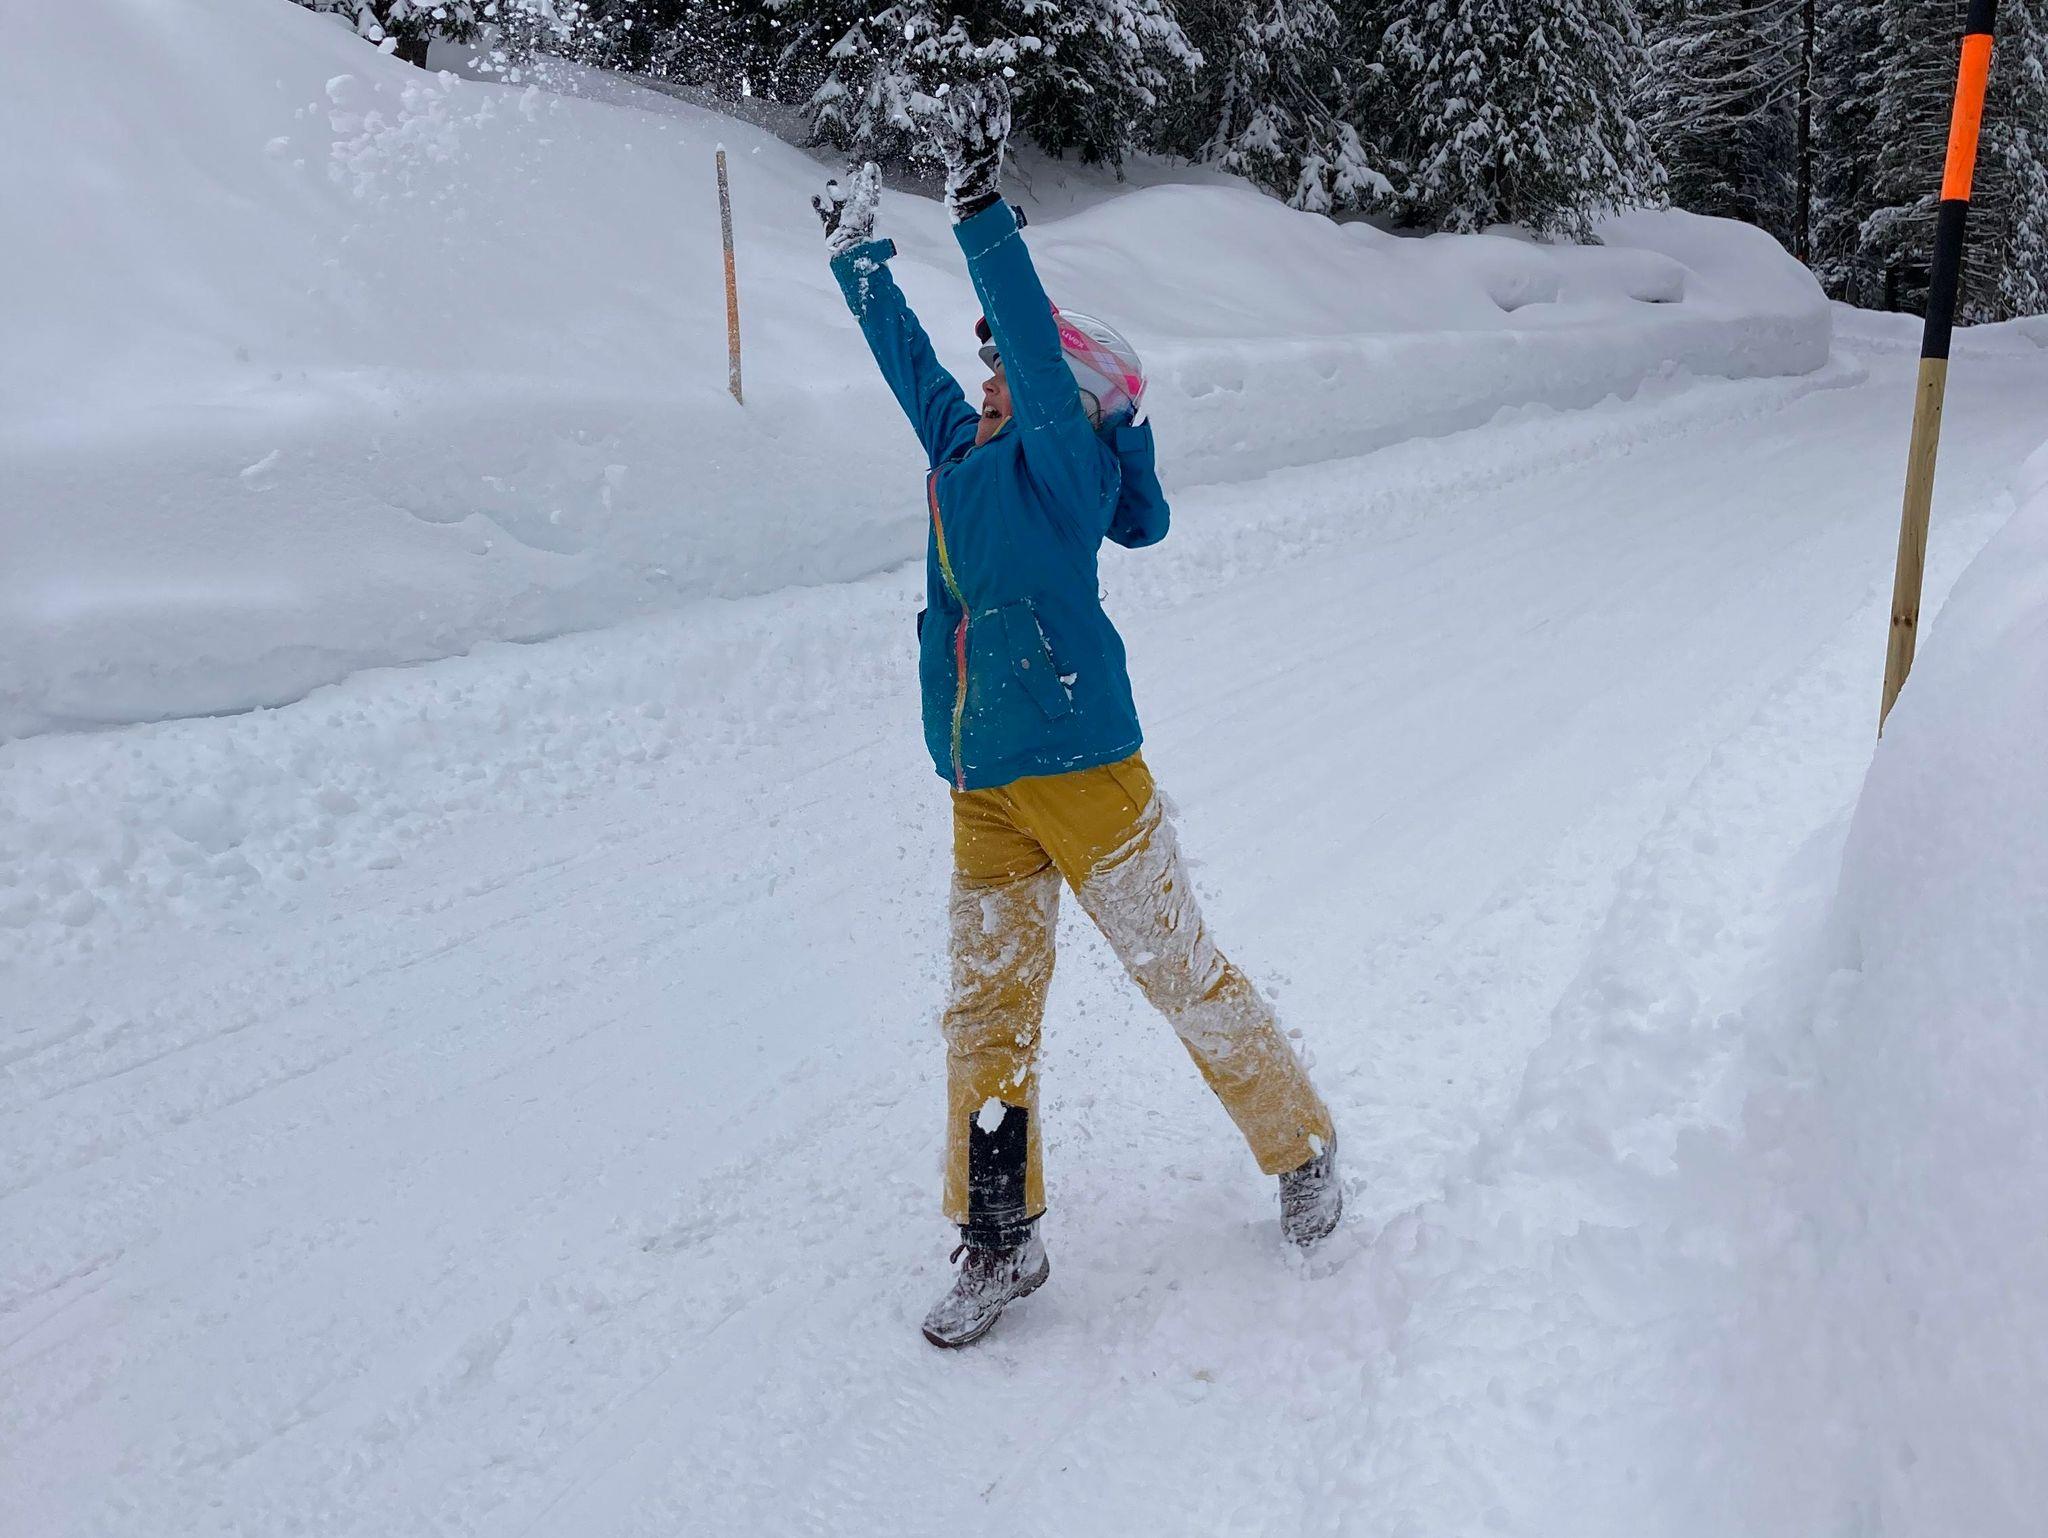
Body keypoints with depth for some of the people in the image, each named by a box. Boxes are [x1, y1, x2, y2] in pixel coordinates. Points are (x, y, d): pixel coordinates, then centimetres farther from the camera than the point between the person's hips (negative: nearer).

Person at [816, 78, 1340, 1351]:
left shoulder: (1070, 460, -6)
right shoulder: (965, 451, 12)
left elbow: (1034, 340, -20)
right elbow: (907, 356, 25)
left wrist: (981, 201, -23)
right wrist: (857, 249, 31)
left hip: (1084, 769, -7)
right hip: (983, 792, 7)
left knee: (1181, 972, 5)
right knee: (988, 1008, 8)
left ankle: (1303, 1148, 28)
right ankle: (1001, 1240, 21)